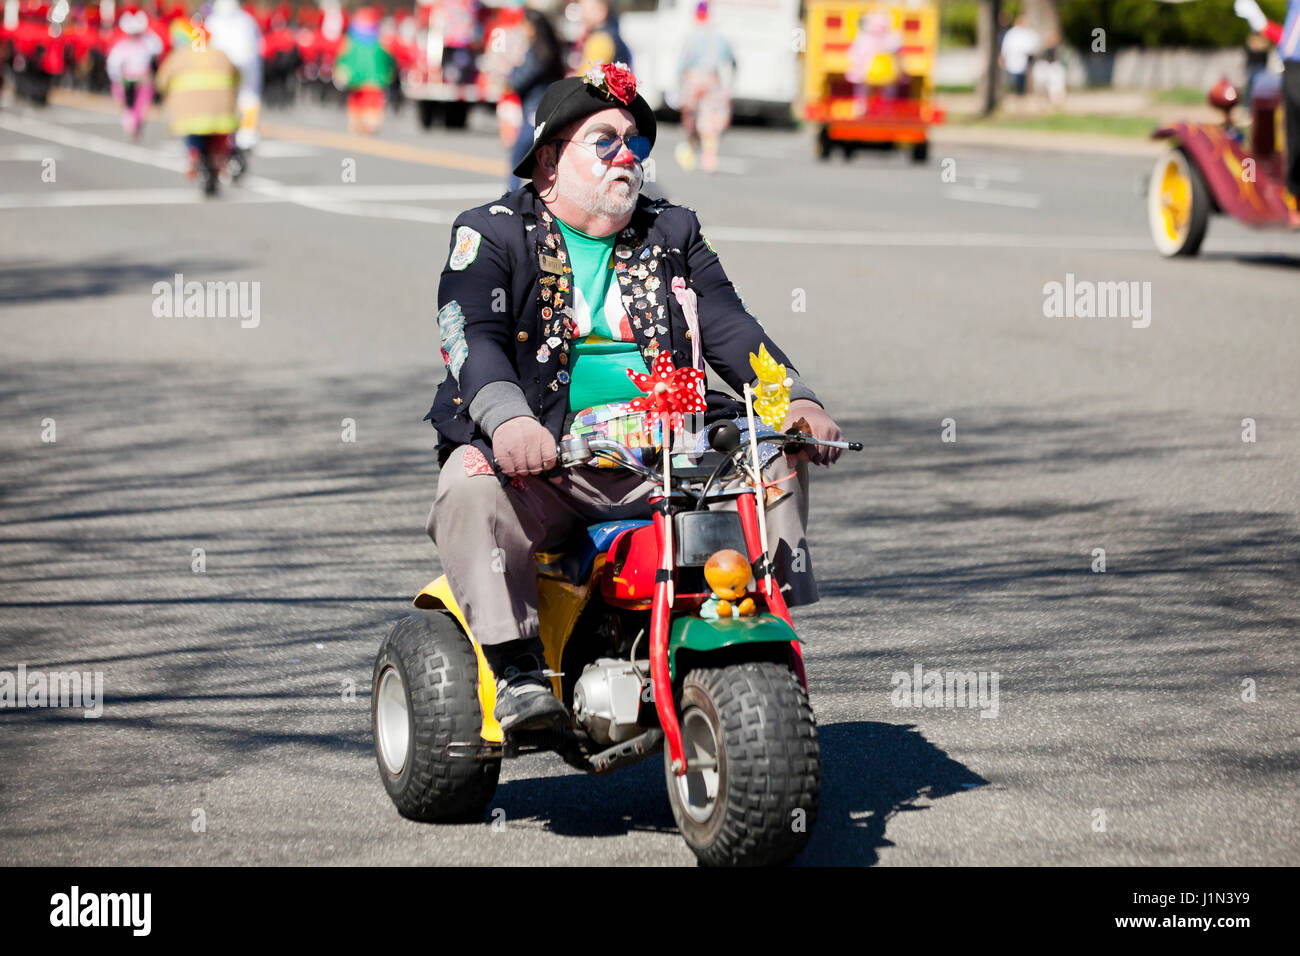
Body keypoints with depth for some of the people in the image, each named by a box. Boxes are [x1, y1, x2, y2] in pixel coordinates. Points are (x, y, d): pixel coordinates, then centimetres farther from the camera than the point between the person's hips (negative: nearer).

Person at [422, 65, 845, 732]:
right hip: (539, 455, -4)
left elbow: (729, 328, 10)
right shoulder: (491, 234, 5)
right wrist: (508, 419, -32)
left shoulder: (673, 234, 20)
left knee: (774, 459, -14)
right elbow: (474, 337, -10)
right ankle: (515, 666, -29)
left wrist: (797, 400, -10)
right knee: (471, 486, -33)